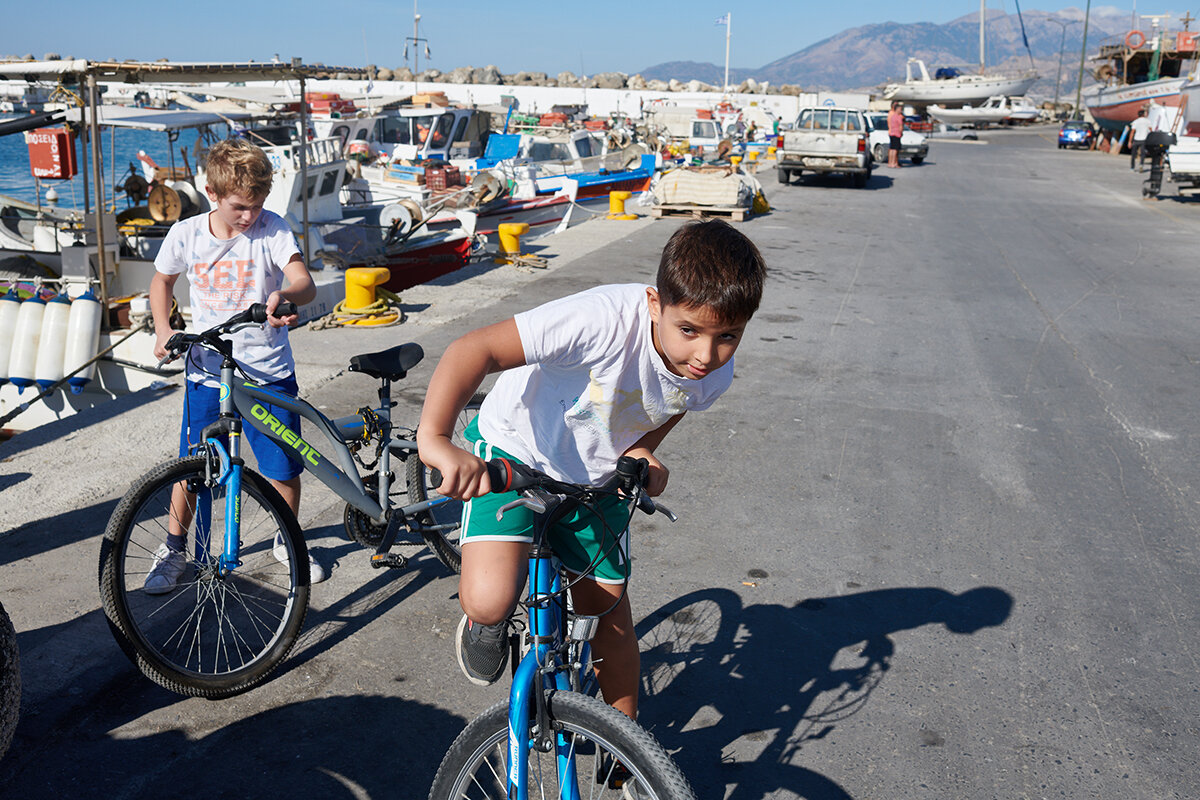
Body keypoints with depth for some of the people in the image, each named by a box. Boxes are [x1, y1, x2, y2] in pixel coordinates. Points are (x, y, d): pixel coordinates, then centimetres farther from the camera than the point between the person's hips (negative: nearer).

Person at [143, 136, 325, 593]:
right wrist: (163, 328, 1)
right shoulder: (185, 234, -3)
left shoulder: (272, 229, -10)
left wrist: (283, 295, -46)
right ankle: (174, 548, 30)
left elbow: (305, 284, -23)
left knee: (284, 470, 5)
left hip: (268, 374, -1)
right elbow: (162, 281, 16)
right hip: (208, 372, 1)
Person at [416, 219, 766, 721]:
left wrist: (642, 452, -17)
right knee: (490, 601, -23)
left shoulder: (715, 376, -18)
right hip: (515, 452, -4)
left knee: (608, 604, 12)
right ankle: (487, 622, 17)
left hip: (595, 478, 5)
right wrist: (435, 438, -56)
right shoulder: (606, 319, -39)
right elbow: (475, 349, -42)